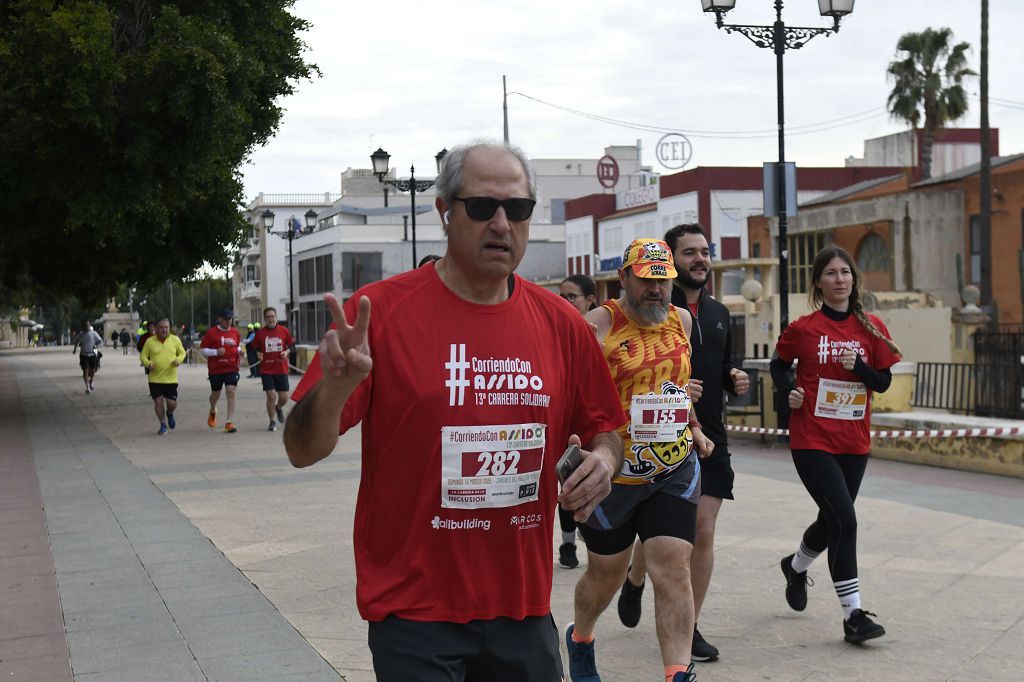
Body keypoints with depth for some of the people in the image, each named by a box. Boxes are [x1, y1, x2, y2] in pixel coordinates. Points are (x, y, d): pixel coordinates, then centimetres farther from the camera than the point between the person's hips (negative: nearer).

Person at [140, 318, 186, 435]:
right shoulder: (149, 341, 0)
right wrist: (147, 363, -16)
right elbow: (143, 356, 5)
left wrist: (178, 360, -10)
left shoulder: (175, 340, 2)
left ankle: (169, 414, 34)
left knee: (172, 403, -3)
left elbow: (182, 353, 12)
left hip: (171, 378, 0)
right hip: (155, 379, 0)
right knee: (158, 401, -1)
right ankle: (163, 425, 18)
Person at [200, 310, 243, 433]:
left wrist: (239, 351, 1)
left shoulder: (235, 332, 6)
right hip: (215, 369, -2)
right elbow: (202, 349, -4)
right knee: (215, 394, 13)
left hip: (232, 369, 2)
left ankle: (229, 422, -9)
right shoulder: (211, 333, -6)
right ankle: (213, 412, 46)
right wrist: (216, 352, -19)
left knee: (231, 393, -11)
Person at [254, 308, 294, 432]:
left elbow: (291, 346, 10)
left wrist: (286, 352, -10)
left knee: (284, 398, 2)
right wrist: (258, 355, -11)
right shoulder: (260, 333, 0)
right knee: (271, 396, -7)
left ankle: (278, 408, 39)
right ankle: (272, 422, 9)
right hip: (266, 370, -1)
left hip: (281, 369, 1)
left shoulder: (284, 330, 1)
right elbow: (256, 349, 10)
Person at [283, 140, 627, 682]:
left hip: (524, 611, 4)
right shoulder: (379, 310, -8)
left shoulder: (561, 325, 4)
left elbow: (604, 430, 17)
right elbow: (303, 451, -9)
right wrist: (333, 389, -29)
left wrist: (603, 460, -6)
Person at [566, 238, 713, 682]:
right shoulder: (600, 324, -11)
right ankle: (580, 639, 44)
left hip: (675, 469, 3)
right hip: (613, 473, -3)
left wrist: (692, 426, 19)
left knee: (673, 570, -8)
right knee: (606, 574, 14)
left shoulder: (681, 321, 6)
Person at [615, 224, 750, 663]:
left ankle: (689, 627, 14)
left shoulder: (718, 313, 13)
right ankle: (635, 581, 37)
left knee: (703, 533, 2)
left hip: (709, 438, 5)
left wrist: (735, 380, 1)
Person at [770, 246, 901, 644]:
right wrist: (788, 393, -7)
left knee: (832, 521, 17)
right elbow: (779, 364, 12)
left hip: (854, 443, 4)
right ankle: (853, 615, -9)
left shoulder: (871, 328, 3)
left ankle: (796, 566, 48)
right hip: (812, 440, -4)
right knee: (844, 521, -15)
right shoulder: (804, 329, -5)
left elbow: (883, 382, 5)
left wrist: (860, 367, -15)